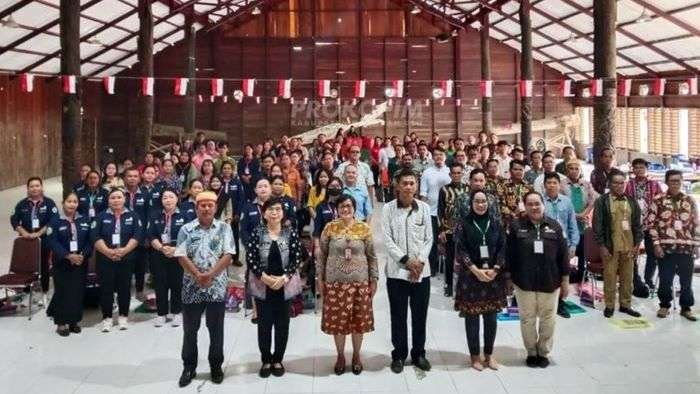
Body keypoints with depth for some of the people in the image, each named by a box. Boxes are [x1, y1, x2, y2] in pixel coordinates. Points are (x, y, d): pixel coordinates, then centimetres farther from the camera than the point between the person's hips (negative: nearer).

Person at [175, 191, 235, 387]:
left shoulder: (224, 228, 1)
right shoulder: (186, 229, 3)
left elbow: (228, 256, -7)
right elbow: (181, 256, -5)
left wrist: (210, 275, -17)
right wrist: (198, 276, -17)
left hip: (217, 287, -1)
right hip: (192, 287, 1)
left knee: (216, 329, 9)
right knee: (190, 330, 10)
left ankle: (216, 366, 23)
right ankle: (189, 367, 24)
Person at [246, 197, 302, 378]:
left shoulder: (290, 232, -2)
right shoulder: (257, 232, -3)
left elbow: (297, 257, -5)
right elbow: (250, 257, -7)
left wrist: (284, 277, -15)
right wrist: (264, 277, -16)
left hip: (285, 285, 0)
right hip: (262, 285, 0)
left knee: (282, 324, 8)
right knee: (264, 324, 8)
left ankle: (278, 360, 24)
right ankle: (266, 360, 23)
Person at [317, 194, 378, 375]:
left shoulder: (364, 228, -2)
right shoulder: (330, 228, -2)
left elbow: (372, 256, 3)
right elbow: (322, 255, 3)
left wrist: (374, 280, 1)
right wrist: (319, 278, 1)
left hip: (360, 282, 0)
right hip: (335, 282, 0)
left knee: (359, 320, 9)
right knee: (337, 321, 7)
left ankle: (356, 355, 29)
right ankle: (340, 356, 27)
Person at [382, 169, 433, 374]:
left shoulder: (424, 207, 3)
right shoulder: (389, 208, -4)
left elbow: (429, 238, 3)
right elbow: (388, 240, -7)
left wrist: (420, 261, -10)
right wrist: (406, 260, -14)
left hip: (422, 270, 2)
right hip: (397, 270, -2)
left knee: (420, 315, 11)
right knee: (398, 316, 8)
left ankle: (418, 353, 27)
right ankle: (399, 354, 23)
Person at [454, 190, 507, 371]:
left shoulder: (495, 224, 6)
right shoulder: (464, 225, -3)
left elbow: (502, 248, 3)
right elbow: (461, 250, -8)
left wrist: (494, 270, -10)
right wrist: (476, 270, -16)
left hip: (493, 277, 3)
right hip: (470, 277, -2)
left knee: (491, 317, 8)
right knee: (472, 317, 3)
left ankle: (489, 354, 23)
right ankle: (475, 355, 17)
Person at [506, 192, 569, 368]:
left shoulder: (554, 226, 2)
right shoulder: (516, 226, -3)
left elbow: (563, 254, 4)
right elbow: (509, 253, -1)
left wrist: (565, 281, 3)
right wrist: (508, 278, -2)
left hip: (550, 282, 1)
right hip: (524, 282, -1)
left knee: (548, 319, 10)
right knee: (527, 319, 9)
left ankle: (544, 353, 28)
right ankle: (531, 352, 26)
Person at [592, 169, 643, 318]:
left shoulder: (631, 202, 10)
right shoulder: (602, 201, -4)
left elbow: (637, 224, 13)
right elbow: (597, 224, -6)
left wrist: (637, 243, 5)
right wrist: (602, 245, -10)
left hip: (629, 247, 4)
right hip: (610, 247, -4)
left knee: (627, 278, 10)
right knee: (610, 278, 2)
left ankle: (625, 304, 23)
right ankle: (609, 306, 14)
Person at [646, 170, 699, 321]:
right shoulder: (658, 200, 0)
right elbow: (651, 223, -2)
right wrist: (656, 244, -8)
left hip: (686, 247, 3)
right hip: (666, 247, -2)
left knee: (686, 280, 9)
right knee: (665, 279, 3)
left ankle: (686, 308, 23)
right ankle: (664, 305, 21)